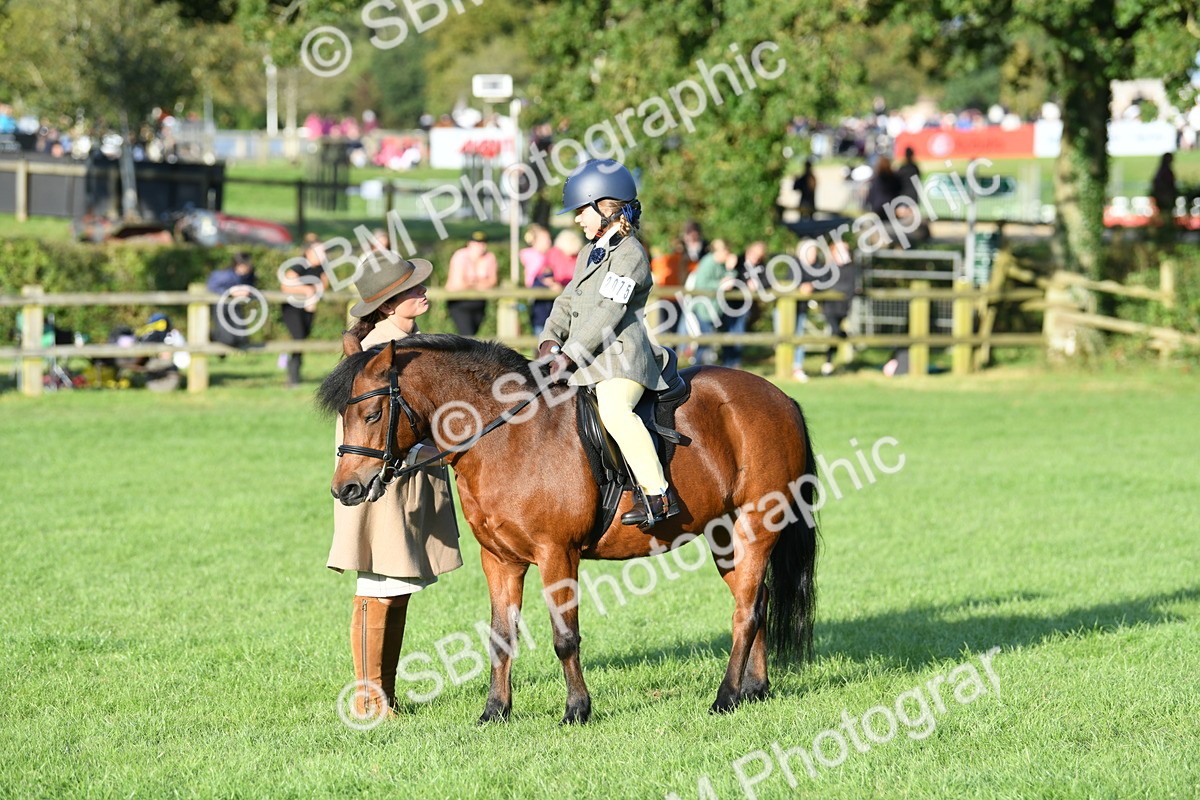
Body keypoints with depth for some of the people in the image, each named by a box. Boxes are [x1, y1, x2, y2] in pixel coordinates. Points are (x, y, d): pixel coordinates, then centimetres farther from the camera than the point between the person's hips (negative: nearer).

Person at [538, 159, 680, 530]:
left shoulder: (629, 254, -10)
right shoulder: (590, 253, 21)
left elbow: (608, 313, -18)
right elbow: (568, 301, 19)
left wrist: (569, 355, -22)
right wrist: (551, 340, 0)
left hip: (621, 356, -11)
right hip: (588, 358, 11)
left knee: (614, 410, -34)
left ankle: (658, 494, -33)